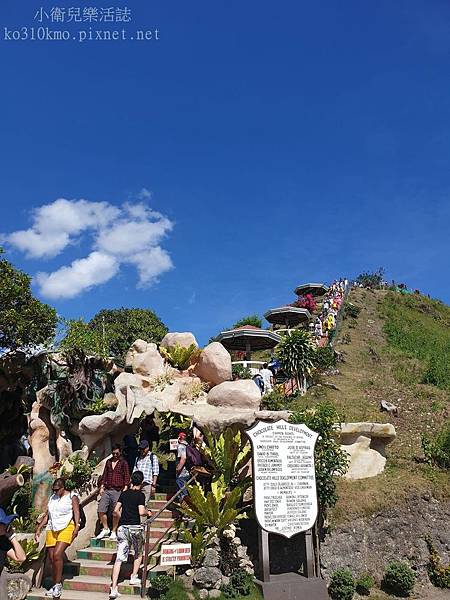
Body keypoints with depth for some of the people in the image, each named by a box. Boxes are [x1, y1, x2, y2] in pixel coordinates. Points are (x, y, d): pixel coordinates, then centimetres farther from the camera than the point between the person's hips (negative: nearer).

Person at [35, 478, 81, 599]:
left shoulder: (72, 497, 0)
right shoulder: (52, 498, 18)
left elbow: (77, 513, -8)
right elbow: (47, 515, 21)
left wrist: (76, 527, -21)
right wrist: (39, 528, 15)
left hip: (66, 528, -6)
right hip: (52, 530, 6)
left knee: (57, 555, -20)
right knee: (52, 558, 3)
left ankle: (58, 585, -10)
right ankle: (55, 585, 14)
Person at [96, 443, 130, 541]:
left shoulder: (123, 463, 1)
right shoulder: (108, 462, 14)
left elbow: (126, 477, -1)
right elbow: (104, 475, 19)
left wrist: (124, 490, -8)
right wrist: (102, 487, 11)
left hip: (117, 491, -4)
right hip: (107, 490, 4)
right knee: (101, 510, -2)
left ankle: (114, 532, 13)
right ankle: (105, 529, 16)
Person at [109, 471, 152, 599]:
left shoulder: (124, 493, 8)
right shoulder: (140, 495, -5)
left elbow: (115, 511, 7)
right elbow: (141, 512, -15)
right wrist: (148, 513, 5)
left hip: (122, 527, 3)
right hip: (135, 527, -3)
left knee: (119, 558, 0)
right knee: (138, 554, 23)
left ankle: (113, 588, -6)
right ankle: (134, 577, 24)